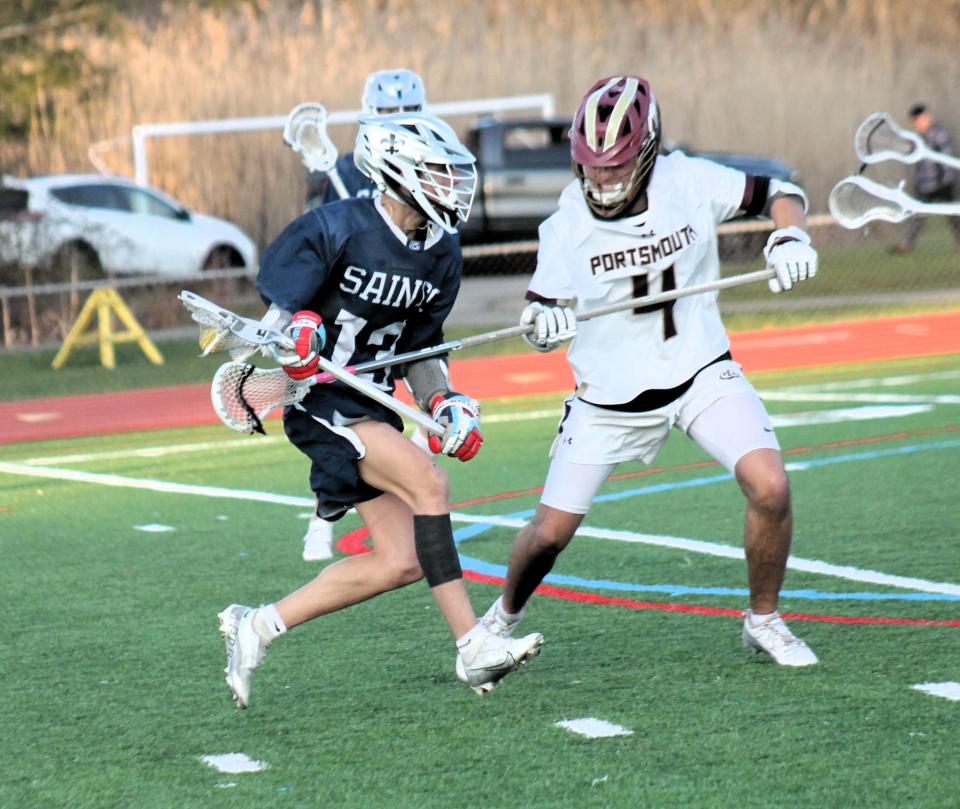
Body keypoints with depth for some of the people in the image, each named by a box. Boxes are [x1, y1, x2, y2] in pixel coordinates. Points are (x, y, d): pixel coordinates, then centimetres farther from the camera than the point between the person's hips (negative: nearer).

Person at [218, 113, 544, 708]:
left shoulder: (442, 256, 7)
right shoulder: (334, 229, -14)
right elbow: (279, 315, -9)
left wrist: (444, 402, 1)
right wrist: (288, 344, -28)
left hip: (373, 406, 8)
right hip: (318, 400, -8)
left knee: (401, 562, 1)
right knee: (427, 482, -25)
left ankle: (260, 626, 11)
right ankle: (473, 646, -23)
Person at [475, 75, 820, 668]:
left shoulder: (690, 183, -13)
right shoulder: (569, 223, -14)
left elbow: (776, 192, 1)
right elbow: (543, 314, -7)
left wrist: (790, 236, -20)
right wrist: (543, 324, -31)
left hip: (701, 373, 0)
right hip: (610, 394, 0)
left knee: (770, 487, -21)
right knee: (549, 533, 0)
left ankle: (764, 621, 3)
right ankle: (505, 614, 34)